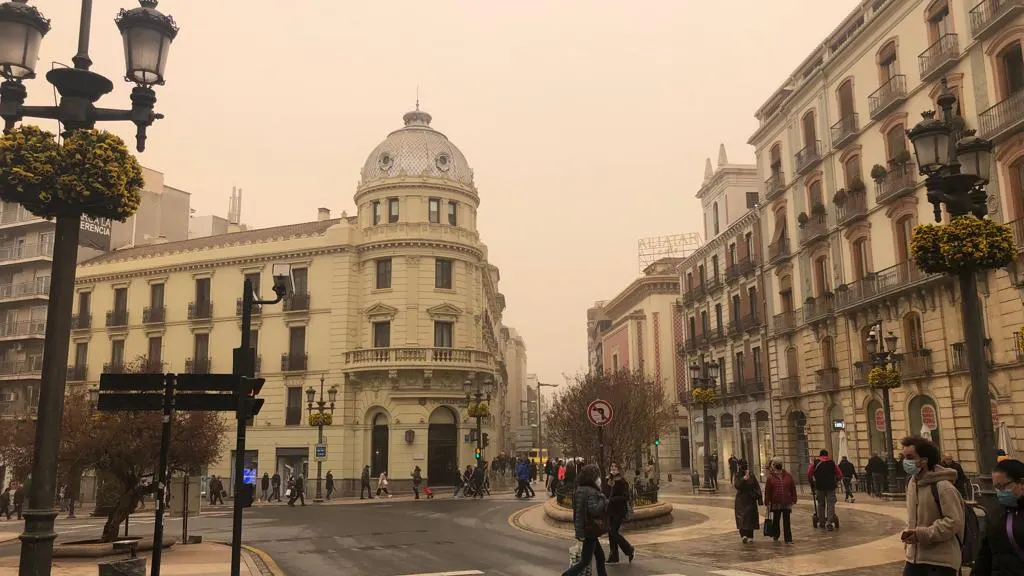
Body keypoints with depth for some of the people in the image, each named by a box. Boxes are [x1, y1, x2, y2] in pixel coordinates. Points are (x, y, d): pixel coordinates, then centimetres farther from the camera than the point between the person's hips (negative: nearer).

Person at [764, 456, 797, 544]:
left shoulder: (788, 476, 3)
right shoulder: (770, 477, -1)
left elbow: (793, 489, 8)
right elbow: (767, 491, 0)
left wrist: (793, 500, 4)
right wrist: (767, 503, -1)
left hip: (786, 502, 1)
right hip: (775, 502, -1)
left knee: (786, 521, 2)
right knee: (776, 519, 10)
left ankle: (788, 539, 5)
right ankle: (775, 535, 27)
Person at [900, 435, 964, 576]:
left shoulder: (943, 487, -17)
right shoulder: (911, 483, 8)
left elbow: (954, 522, -20)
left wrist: (922, 534, -21)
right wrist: (908, 532, 7)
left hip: (941, 561, -7)